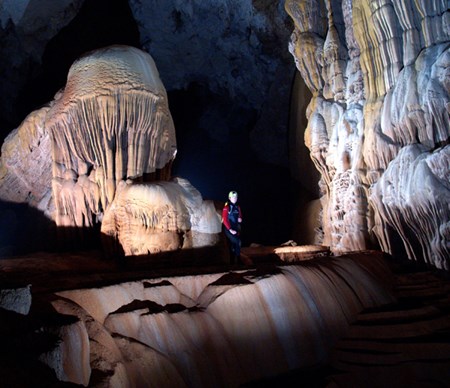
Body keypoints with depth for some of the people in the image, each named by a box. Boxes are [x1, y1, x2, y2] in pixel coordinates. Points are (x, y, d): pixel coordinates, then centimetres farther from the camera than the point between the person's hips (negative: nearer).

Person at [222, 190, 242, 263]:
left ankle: (233, 261, 14)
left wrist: (240, 219, -4)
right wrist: (230, 229, -19)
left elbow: (240, 216, 21)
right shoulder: (226, 207, -10)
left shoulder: (237, 207, 9)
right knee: (237, 242, -20)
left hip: (236, 229, 6)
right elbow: (225, 219, -14)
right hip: (228, 229, -6)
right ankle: (238, 258, -7)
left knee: (234, 244, 7)